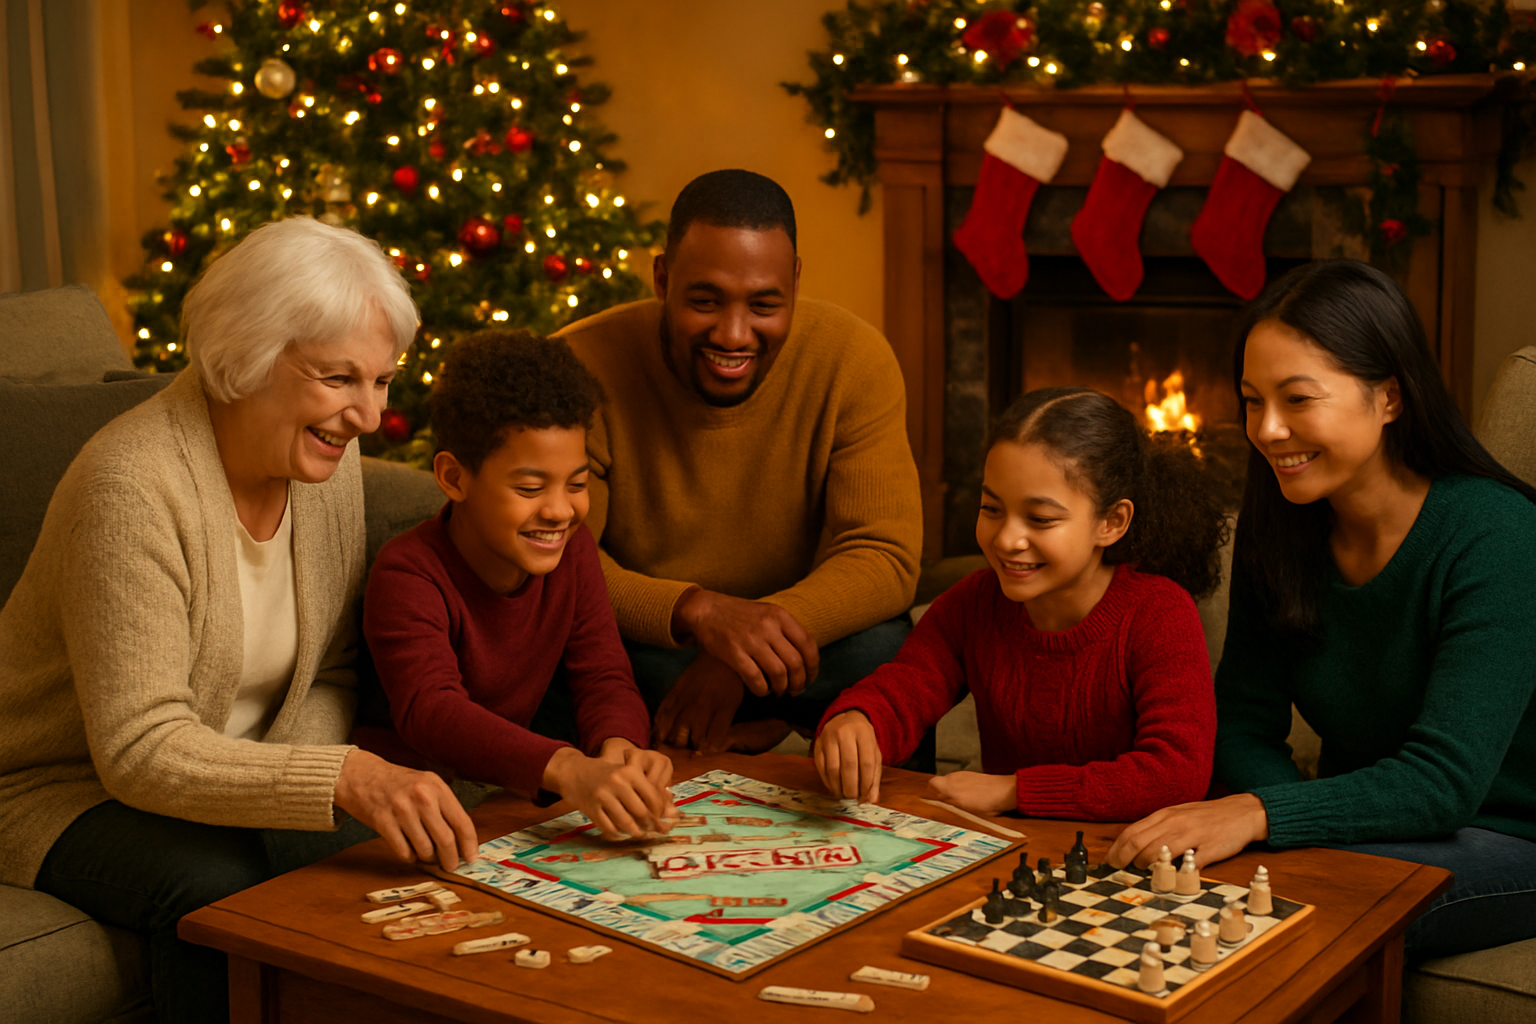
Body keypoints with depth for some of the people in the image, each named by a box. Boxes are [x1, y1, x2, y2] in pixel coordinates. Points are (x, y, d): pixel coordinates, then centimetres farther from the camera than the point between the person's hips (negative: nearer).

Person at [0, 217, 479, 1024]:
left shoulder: (329, 459, -4)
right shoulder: (133, 488, -28)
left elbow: (329, 674, 3)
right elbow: (140, 751, -32)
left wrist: (283, 781, -19)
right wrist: (341, 779, -44)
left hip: (220, 778, 6)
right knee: (220, 886, -34)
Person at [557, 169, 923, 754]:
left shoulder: (854, 361, -13)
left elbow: (885, 560, -17)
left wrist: (737, 659, -32)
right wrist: (698, 611, -38)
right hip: (638, 653, 0)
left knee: (883, 648, -29)